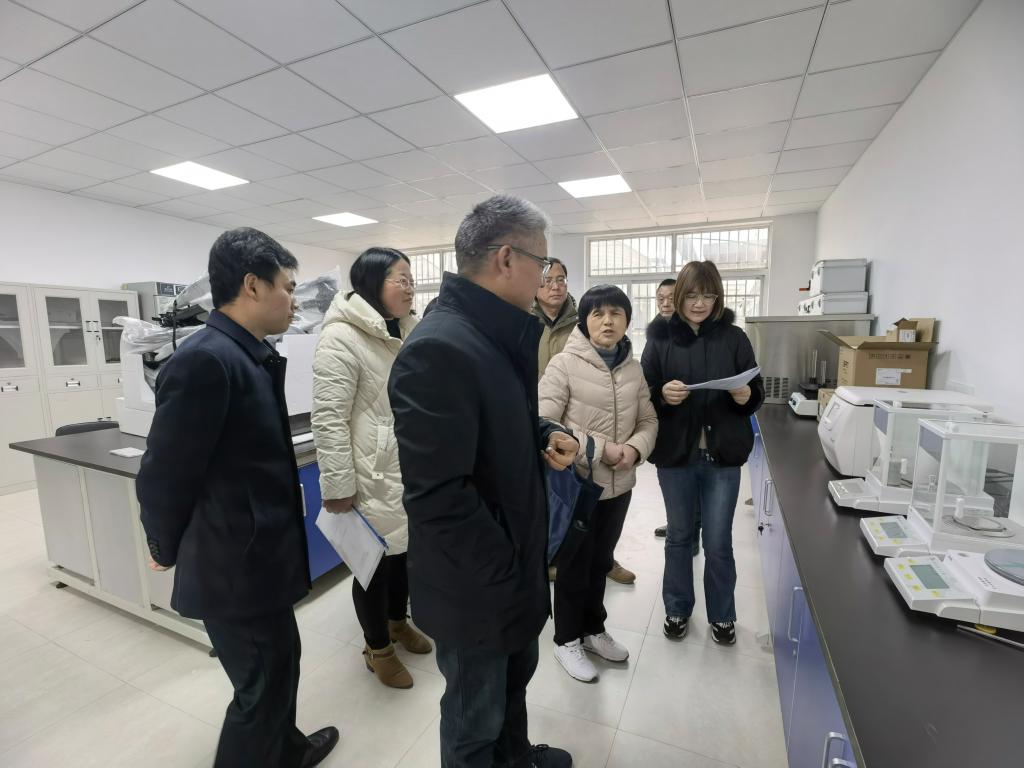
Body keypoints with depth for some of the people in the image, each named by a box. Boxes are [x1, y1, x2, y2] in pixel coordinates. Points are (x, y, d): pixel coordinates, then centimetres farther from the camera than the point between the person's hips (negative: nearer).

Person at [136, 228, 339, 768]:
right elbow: (163, 476, -19)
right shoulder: (205, 360, -24)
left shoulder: (251, 356, 6)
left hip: (258, 557, 9)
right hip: (236, 567, -9)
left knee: (279, 668, 27)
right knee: (261, 686, 12)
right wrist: (169, 552, -2)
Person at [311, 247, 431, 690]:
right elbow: (329, 418, -19)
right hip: (374, 475, -7)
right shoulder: (342, 337, -17)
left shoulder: (409, 331, 9)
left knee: (407, 550, 21)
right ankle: (377, 647, 34)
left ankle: (398, 622, 46)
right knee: (378, 559, 9)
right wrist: (338, 485, -17)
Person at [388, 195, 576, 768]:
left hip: (513, 565, 9)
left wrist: (546, 434, -5)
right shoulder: (438, 349, -29)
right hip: (477, 586, -9)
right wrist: (507, 575, -19)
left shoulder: (497, 336, 2)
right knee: (476, 719, 21)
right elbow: (439, 498, -30)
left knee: (516, 678, 33)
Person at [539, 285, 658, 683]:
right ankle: (567, 639, 36)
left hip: (619, 484, 5)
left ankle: (593, 629, 45)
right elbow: (544, 424, -19)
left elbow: (649, 421, 7)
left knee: (601, 561, 22)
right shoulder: (564, 364, -15)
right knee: (574, 565, 13)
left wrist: (634, 448, -14)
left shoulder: (634, 368, 2)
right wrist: (599, 447, -21)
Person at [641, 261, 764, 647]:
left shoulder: (734, 338, 1)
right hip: (675, 454, 0)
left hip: (723, 455, 0)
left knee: (718, 542, 10)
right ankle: (677, 609, 36)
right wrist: (662, 394, -23)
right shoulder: (661, 337, -2)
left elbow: (757, 393, 4)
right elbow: (644, 395, -2)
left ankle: (722, 615, 34)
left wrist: (745, 396, -18)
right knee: (679, 536, 16)